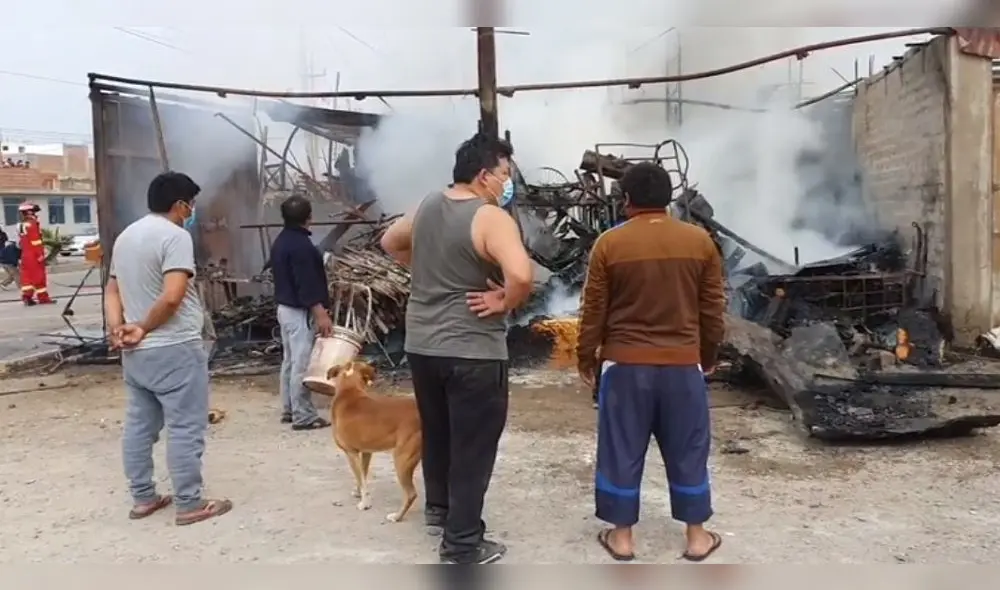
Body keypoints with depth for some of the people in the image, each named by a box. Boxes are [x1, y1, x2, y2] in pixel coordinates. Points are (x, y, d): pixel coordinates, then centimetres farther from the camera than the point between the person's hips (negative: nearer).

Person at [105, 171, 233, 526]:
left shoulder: (126, 236, 14)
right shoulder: (175, 236, -16)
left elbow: (112, 290, 15)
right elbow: (172, 297, -26)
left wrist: (117, 327, 1)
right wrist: (145, 327, -12)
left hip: (135, 352, 9)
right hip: (174, 350, -9)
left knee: (139, 425, 15)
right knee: (185, 429, -1)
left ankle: (142, 498, 25)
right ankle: (190, 504, 6)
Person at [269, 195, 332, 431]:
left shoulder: (281, 240, 11)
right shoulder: (300, 245, -20)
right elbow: (307, 284, -23)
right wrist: (321, 314, -22)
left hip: (285, 307, 10)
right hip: (300, 312, -10)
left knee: (290, 361, 15)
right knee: (302, 364, -6)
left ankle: (289, 410, 22)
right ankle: (303, 416, -1)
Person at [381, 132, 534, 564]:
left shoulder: (426, 207, 7)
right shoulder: (491, 218, -17)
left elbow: (390, 243, 24)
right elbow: (521, 274, -33)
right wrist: (505, 303, -15)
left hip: (420, 345, 8)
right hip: (472, 351, -8)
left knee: (437, 431, 25)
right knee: (473, 447, 5)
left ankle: (438, 506, 43)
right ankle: (462, 545, 13)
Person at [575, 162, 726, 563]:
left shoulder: (609, 243, -6)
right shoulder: (700, 241, 0)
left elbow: (593, 311, -3)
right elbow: (713, 309, 5)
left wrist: (585, 358, 9)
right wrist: (709, 356, 18)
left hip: (625, 363, -1)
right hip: (683, 364, 2)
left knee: (621, 450, 9)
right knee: (687, 451, 13)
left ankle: (621, 535, 18)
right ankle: (697, 536, 23)